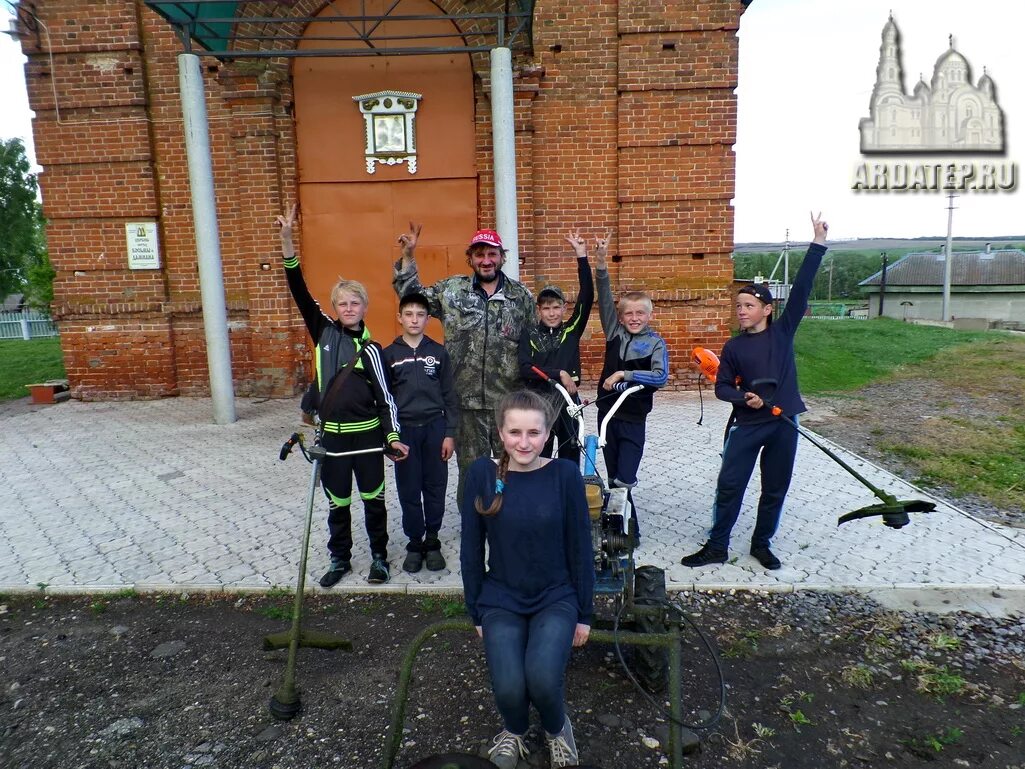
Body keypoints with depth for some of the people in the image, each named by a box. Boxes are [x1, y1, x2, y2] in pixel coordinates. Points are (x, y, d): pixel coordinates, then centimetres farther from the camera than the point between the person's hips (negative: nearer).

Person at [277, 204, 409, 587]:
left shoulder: (370, 349, -4)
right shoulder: (324, 332, 1)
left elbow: (384, 395, -4)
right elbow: (300, 292, -6)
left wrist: (393, 436, -11)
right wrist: (287, 240, -14)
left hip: (367, 434, -2)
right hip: (332, 434, 2)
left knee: (373, 499, 10)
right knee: (338, 502, 14)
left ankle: (379, 557, 27)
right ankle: (339, 558, 31)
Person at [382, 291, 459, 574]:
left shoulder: (438, 352, 3)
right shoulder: (389, 354, 2)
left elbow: (449, 395, 3)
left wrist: (449, 433, -2)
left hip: (435, 427, 0)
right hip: (404, 429, 0)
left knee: (435, 487, 6)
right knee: (409, 490, 5)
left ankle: (432, 541, 20)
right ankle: (414, 543, 19)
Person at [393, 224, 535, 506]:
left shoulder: (521, 296, 2)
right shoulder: (451, 290, 3)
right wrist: (408, 256, 2)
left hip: (509, 401, 0)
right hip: (467, 400, 0)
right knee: (471, 469, 13)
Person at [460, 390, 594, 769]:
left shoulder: (565, 474, -12)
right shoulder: (482, 473, -10)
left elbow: (580, 547, -4)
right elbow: (471, 549, -2)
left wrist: (585, 614, 0)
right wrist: (476, 613, 2)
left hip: (556, 598, 0)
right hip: (500, 599, 1)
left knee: (542, 678, -24)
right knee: (509, 688, -20)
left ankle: (557, 728, 14)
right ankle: (514, 729, 20)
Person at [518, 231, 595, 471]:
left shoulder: (572, 330, 1)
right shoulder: (530, 336, -2)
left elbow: (587, 296, -8)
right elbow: (525, 369, -14)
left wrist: (582, 257, -11)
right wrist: (558, 374, -22)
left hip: (568, 400, 2)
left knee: (571, 456, 11)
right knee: (539, 457, 8)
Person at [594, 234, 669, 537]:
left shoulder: (656, 343, -4)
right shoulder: (614, 332, 3)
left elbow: (660, 377, -18)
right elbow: (605, 298, -7)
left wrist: (625, 374, -24)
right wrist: (601, 262, -18)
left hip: (633, 418, -4)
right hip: (607, 412, 4)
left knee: (624, 479, -7)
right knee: (613, 476, 12)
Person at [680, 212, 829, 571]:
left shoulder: (783, 331, 0)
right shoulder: (734, 346, 2)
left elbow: (801, 289, -6)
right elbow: (721, 387, 4)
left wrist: (818, 243, -11)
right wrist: (744, 397, -16)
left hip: (783, 423, 0)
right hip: (747, 424, 0)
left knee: (774, 490, 10)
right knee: (729, 485, 0)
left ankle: (761, 544, 28)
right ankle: (717, 546, 13)